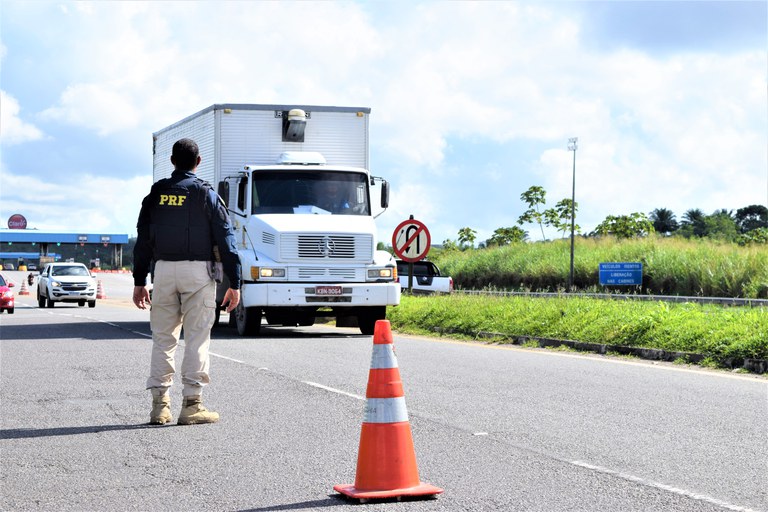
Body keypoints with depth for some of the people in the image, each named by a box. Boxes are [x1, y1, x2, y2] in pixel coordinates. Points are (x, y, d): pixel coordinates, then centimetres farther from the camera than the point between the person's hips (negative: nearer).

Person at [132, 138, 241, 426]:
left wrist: (139, 282, 14)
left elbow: (143, 240, 9)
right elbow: (225, 240, -3)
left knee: (163, 337, 9)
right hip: (197, 271, -3)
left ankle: (159, 404, 7)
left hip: (164, 270, 3)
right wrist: (234, 283, -1)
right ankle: (192, 404, -3)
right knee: (197, 338, -1)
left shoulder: (156, 194, 9)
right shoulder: (206, 194, 0)